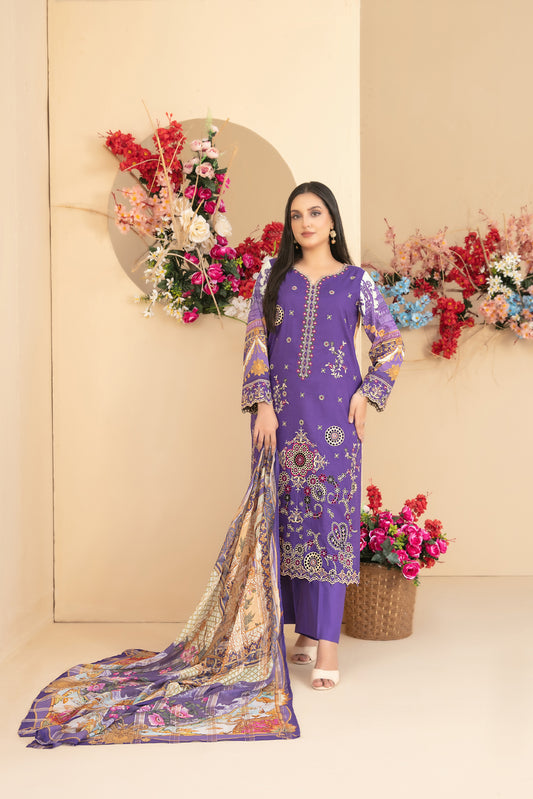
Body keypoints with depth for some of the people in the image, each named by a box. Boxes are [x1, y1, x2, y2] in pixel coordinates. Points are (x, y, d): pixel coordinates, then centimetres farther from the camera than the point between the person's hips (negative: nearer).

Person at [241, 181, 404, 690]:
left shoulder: (356, 281, 5)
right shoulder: (272, 277, 9)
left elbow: (391, 347, 11)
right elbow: (255, 343, 3)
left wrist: (366, 395, -2)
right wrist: (262, 405, -7)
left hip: (334, 414, -2)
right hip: (281, 412, 2)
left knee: (331, 515, -5)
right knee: (288, 513, 5)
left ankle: (327, 640, -2)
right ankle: (306, 629, 18)